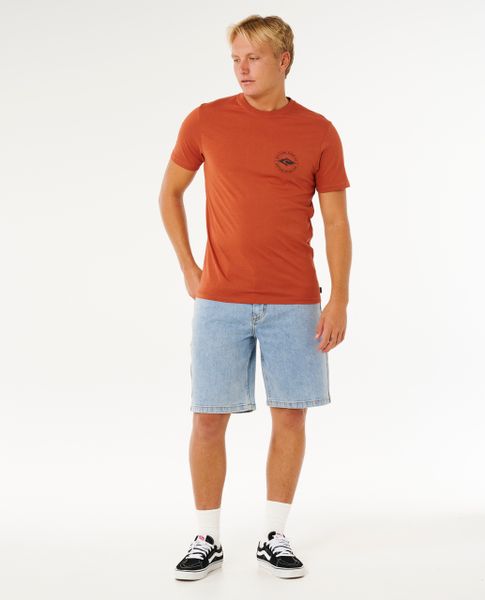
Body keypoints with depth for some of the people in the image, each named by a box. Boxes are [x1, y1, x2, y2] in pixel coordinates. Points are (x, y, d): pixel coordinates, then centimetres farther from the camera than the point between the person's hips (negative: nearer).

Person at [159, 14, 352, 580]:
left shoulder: (319, 133, 1)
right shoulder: (206, 121, 0)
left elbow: (336, 223, 2)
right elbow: (169, 194, 12)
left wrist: (339, 300, -6)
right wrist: (189, 269, 5)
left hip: (295, 304, 1)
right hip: (220, 301, 0)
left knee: (290, 415, 4)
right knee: (209, 418, 1)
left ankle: (275, 538, 19)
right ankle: (207, 540, 17)